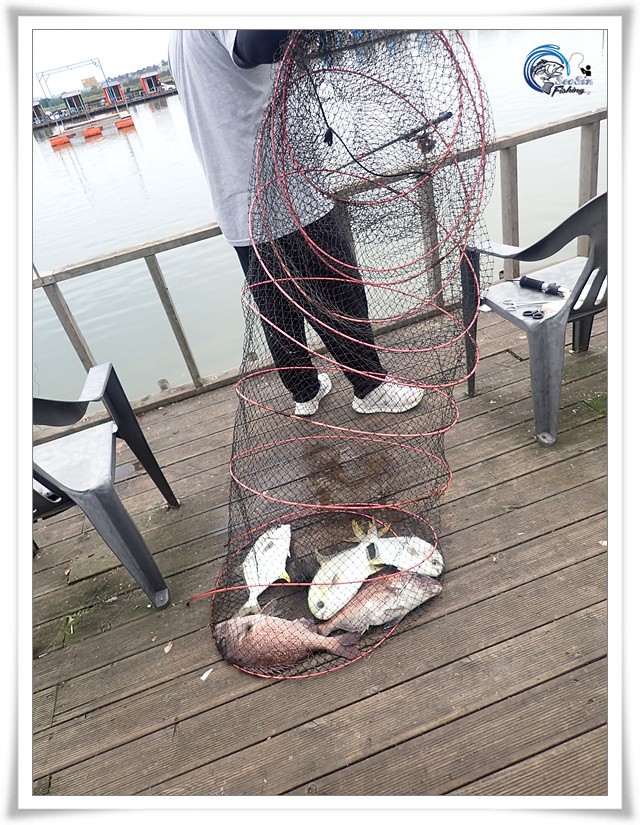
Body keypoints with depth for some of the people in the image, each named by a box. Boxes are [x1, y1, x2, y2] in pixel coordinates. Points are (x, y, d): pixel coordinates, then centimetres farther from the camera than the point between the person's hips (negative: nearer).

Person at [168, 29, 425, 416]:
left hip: (238, 214, 8)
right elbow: (257, 43, -35)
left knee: (277, 315, 17)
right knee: (342, 300, 7)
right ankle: (372, 387, 23)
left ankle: (305, 392, 32)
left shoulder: (178, 39, 18)